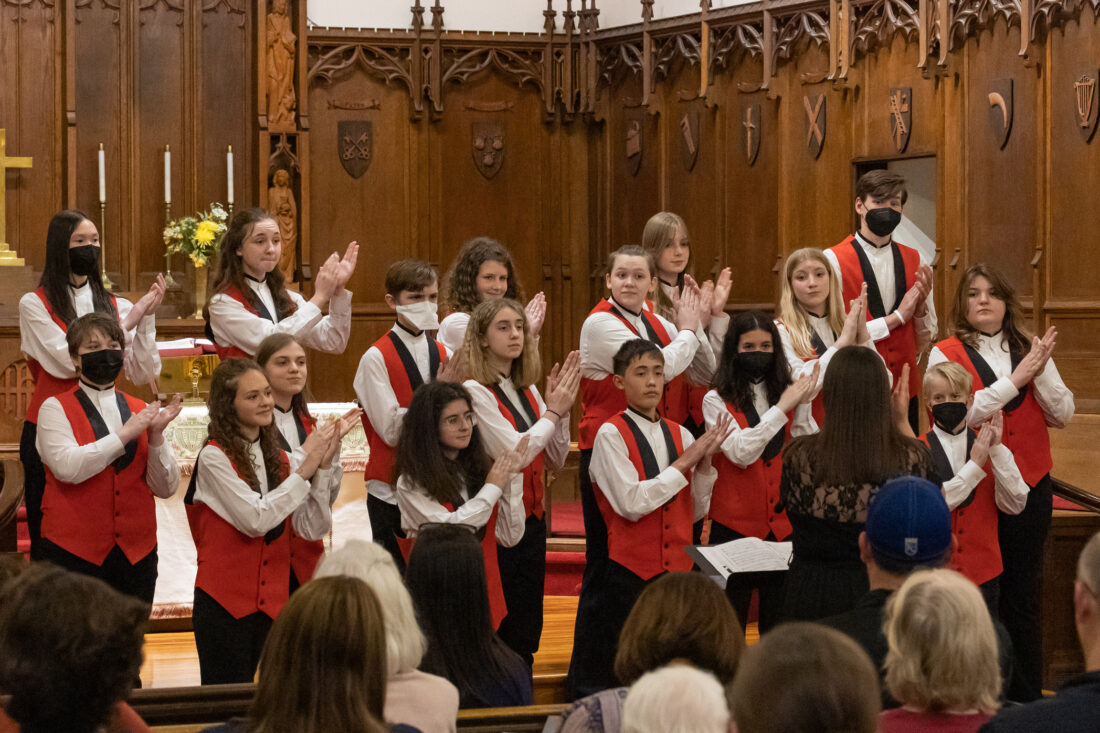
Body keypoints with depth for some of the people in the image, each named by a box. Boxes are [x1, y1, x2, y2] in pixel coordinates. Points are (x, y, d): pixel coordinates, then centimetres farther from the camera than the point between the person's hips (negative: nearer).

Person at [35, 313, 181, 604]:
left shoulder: (140, 410, 12)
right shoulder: (56, 408, 2)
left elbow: (165, 488, 6)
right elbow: (66, 467, -17)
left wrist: (156, 435, -9)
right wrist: (125, 434, -14)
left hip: (136, 553, 3)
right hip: (73, 551, -3)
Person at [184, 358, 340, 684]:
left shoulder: (276, 457, 10)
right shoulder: (214, 457, -9)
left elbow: (314, 528, 4)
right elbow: (256, 520, -19)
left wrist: (322, 465, -7)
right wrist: (304, 467, -15)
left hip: (272, 603, 6)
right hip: (225, 605, -6)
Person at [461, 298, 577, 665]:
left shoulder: (527, 391, 10)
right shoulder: (476, 391, -12)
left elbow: (556, 459, 13)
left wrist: (560, 408, 0)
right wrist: (553, 411, -8)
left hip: (531, 521, 7)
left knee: (526, 636, 12)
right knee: (498, 638, -2)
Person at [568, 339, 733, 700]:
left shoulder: (680, 435, 10)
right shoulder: (611, 434, -6)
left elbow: (697, 511, 11)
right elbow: (632, 503, -16)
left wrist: (704, 462, -3)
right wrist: (684, 463, -12)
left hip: (677, 568, 5)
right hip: (628, 571, -5)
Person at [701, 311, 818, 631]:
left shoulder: (787, 394, 9)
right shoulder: (717, 401, -2)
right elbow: (741, 453, -16)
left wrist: (803, 405, -10)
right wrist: (781, 408, -16)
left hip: (783, 524, 3)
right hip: (735, 523, -3)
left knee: (779, 621, 6)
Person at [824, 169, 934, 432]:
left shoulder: (914, 260, 9)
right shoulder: (834, 260, -7)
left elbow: (926, 340, 12)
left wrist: (920, 306, -8)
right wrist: (896, 317, -11)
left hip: (906, 389, 4)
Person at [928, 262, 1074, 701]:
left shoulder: (1029, 350, 9)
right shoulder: (946, 353, -2)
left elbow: (1062, 415, 3)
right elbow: (959, 413, -16)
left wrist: (1041, 372, -12)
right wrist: (1015, 379, -16)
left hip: (1029, 485, 3)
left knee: (1022, 595, 9)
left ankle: (1027, 695, 19)